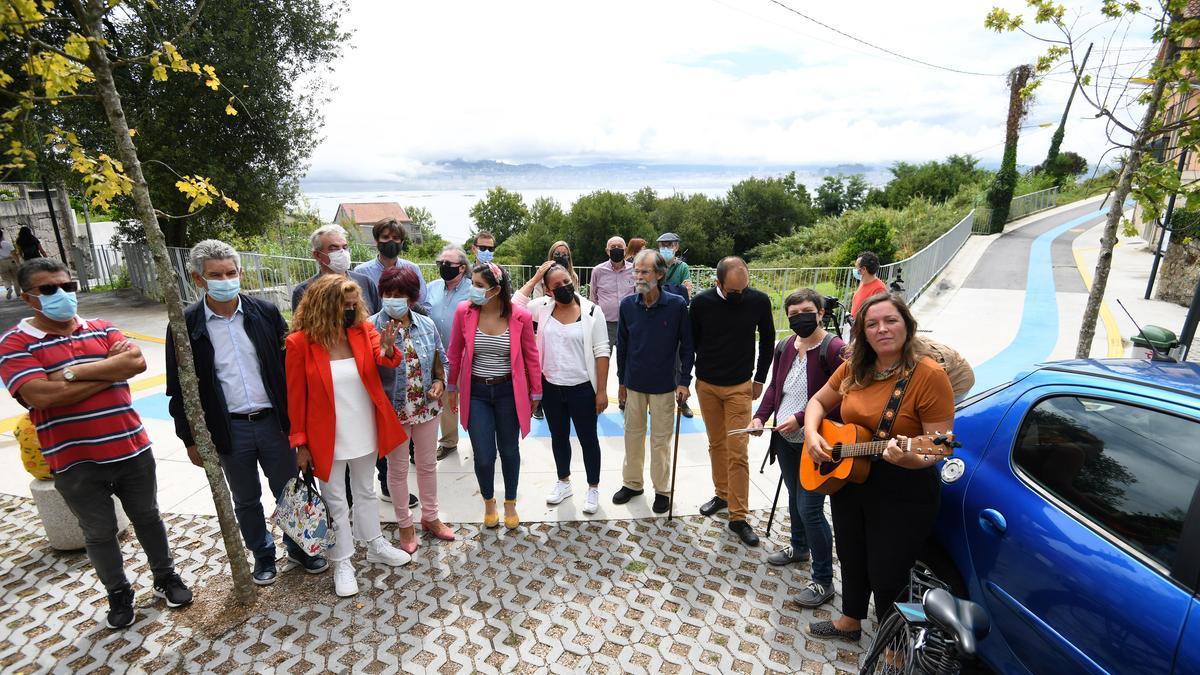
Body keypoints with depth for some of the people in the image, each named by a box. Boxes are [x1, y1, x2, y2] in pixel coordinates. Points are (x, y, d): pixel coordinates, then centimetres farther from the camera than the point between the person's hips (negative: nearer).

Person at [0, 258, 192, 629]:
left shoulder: (102, 329, 4)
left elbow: (137, 362, -13)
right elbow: (41, 395, -21)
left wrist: (73, 372, -18)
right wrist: (111, 368, -14)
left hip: (132, 450, 2)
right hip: (76, 464, -2)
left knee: (147, 518, 17)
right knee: (100, 533, 14)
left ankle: (166, 577, 35)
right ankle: (119, 594, 35)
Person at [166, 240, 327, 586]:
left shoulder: (266, 312, -4)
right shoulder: (186, 325, -6)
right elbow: (178, 389, -1)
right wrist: (190, 439, 1)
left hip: (273, 421, 1)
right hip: (229, 430, 0)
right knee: (246, 500, 17)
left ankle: (297, 546, 36)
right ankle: (263, 555, 38)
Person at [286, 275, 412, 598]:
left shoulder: (363, 330, -6)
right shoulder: (300, 342, -15)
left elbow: (387, 360, -19)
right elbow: (296, 397, -10)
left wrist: (387, 349, -43)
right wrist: (300, 443, -8)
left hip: (364, 433, 4)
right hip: (327, 438, -3)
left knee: (366, 492, 23)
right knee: (335, 502, 14)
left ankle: (376, 545, 41)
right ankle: (342, 563, 32)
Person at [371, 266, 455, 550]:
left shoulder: (426, 324, -2)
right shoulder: (372, 328, -14)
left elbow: (440, 359, 9)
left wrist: (439, 382, -8)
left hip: (426, 407, 3)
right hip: (392, 410, -3)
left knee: (428, 464, 18)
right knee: (398, 469, 14)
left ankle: (430, 517, 39)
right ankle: (405, 524, 35)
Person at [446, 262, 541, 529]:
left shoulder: (520, 316, -13)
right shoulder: (463, 312, -10)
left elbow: (531, 357, -2)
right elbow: (455, 353, 4)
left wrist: (535, 393, 3)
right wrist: (452, 387, 12)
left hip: (508, 392, 0)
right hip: (476, 392, 1)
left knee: (509, 450, 14)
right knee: (483, 456, 3)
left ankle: (510, 503, 39)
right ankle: (488, 502, 35)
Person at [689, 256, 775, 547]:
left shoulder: (759, 301, -11)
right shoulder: (701, 302, -10)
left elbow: (767, 340, 3)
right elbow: (691, 341, 2)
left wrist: (760, 378, 5)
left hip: (739, 387, -1)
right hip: (706, 385, 2)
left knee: (738, 452, -2)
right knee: (716, 444, 14)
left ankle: (738, 517, 9)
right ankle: (722, 494, 33)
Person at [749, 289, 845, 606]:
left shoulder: (834, 350, -17)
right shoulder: (784, 347, 4)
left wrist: (801, 419, -22)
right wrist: (760, 416, -3)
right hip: (785, 439, 7)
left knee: (809, 508, -3)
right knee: (794, 498, 24)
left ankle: (823, 581, 15)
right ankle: (799, 547, 48)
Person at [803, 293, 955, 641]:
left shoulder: (928, 374, -18)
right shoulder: (854, 369, -1)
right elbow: (818, 401, 10)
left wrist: (914, 460, -38)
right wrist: (812, 434, -7)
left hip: (902, 494, -5)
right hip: (845, 480, 6)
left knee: (886, 575, 9)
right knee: (851, 558, 23)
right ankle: (850, 620, 49)